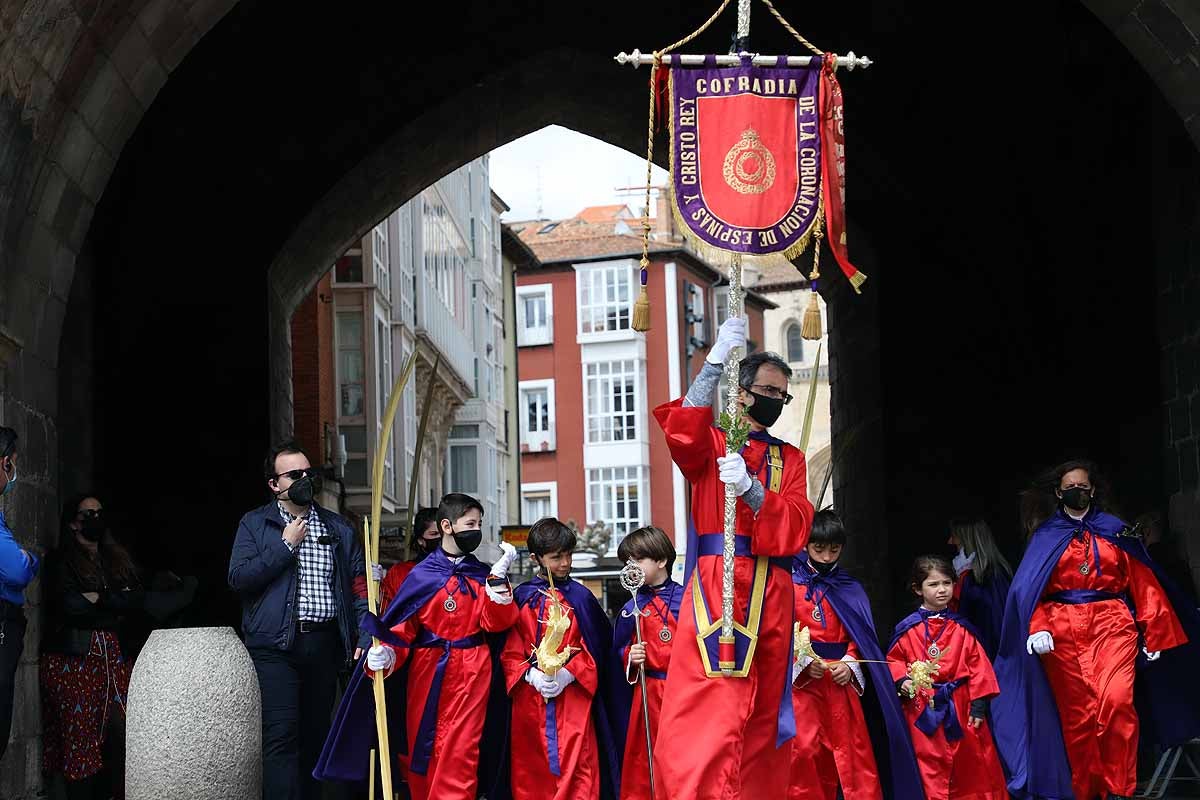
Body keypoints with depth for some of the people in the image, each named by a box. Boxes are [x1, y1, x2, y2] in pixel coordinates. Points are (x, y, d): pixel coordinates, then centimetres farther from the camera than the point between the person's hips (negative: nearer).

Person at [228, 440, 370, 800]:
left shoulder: (338, 527, 13)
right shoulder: (254, 524, 5)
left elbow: (359, 583, 9)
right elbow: (238, 577, -8)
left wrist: (365, 635, -3)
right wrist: (285, 546, -9)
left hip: (324, 642, 3)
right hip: (276, 645, -3)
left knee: (316, 732, 9)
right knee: (281, 734, -10)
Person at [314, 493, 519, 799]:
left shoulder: (483, 575, 7)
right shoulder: (422, 575, 0)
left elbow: (495, 622, -5)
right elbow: (402, 627, -4)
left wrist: (498, 579, -14)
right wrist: (386, 654, -21)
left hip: (471, 674, 0)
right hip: (426, 672, 0)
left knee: (459, 754, -6)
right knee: (421, 749, 8)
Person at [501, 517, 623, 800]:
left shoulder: (580, 597, 4)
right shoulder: (521, 598, 5)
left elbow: (595, 648, 2)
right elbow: (509, 650, 4)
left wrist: (568, 674, -12)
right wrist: (531, 674, -13)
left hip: (573, 695, -1)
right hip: (530, 699, 1)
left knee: (577, 767, -8)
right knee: (533, 771, 5)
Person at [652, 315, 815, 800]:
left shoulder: (790, 459, 20)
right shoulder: (710, 443, 11)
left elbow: (796, 527, 4)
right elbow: (682, 434, -14)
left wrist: (750, 488, -14)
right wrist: (715, 362, -22)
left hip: (771, 594, 4)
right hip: (716, 586, -4)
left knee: (763, 714, 4)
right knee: (709, 711, -17)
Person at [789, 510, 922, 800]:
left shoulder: (850, 589, 13)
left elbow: (860, 636, 8)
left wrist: (849, 663, -9)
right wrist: (803, 662, -17)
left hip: (841, 679, 3)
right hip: (800, 679, -3)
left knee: (851, 749, 0)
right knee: (805, 749, -8)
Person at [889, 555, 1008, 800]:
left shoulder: (961, 627, 3)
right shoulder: (907, 629, 1)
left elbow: (977, 663, 1)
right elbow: (894, 659, 8)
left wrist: (979, 703, -5)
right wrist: (901, 681, -12)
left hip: (960, 704, 1)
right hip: (922, 708, -1)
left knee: (971, 763, 8)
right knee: (930, 765, 2)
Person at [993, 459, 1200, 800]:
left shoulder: (1114, 530, 11)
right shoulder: (1045, 537, 11)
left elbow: (1142, 584, 10)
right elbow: (1029, 589, 2)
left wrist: (1153, 635, 5)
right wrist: (1037, 629, -15)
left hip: (1112, 624, -1)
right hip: (1063, 631, 1)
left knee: (1115, 702, -21)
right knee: (1076, 716, -2)